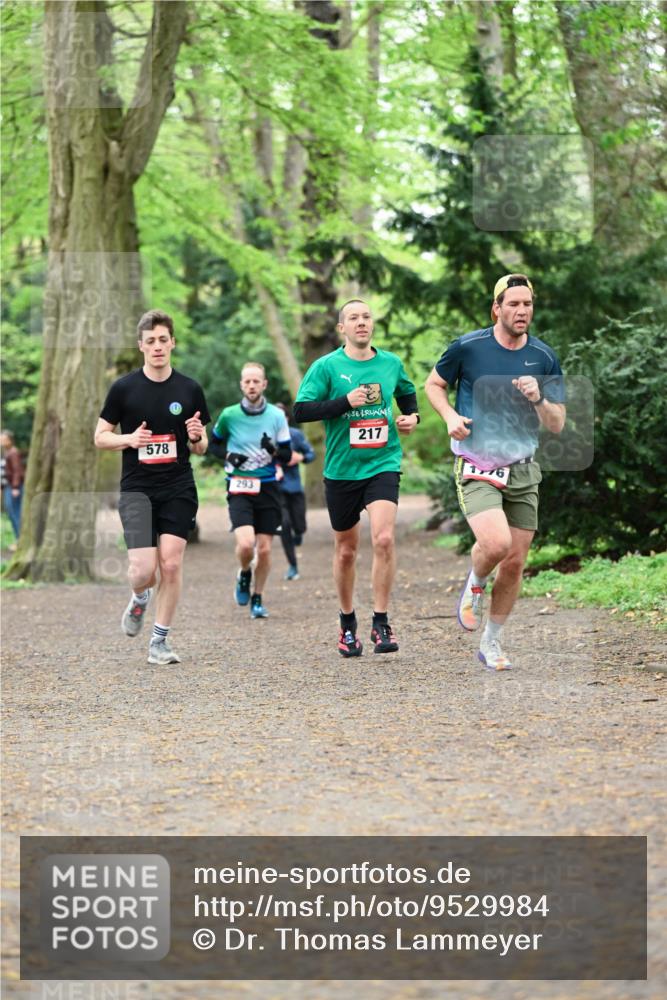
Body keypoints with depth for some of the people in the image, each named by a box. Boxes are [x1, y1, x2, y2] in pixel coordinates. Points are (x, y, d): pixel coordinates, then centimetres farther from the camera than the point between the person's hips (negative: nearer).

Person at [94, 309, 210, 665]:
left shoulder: (190, 389, 5)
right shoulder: (124, 388, 0)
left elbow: (201, 447, 12)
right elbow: (100, 437, 6)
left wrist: (197, 438, -11)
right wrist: (129, 439, -14)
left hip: (178, 489, 2)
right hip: (136, 489, -1)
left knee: (171, 565, -6)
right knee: (143, 570, -12)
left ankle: (160, 640, 8)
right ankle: (139, 599, 25)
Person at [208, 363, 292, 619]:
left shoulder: (277, 416, -1)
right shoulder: (229, 415, -3)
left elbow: (287, 455, 4)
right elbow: (213, 444, 12)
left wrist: (273, 450, -18)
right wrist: (228, 456, -8)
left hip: (267, 487, 2)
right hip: (239, 487, -2)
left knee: (264, 549, 3)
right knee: (245, 544, -19)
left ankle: (258, 598, 21)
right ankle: (244, 575, 14)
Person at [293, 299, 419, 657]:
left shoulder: (391, 363, 7)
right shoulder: (326, 366, -3)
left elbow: (407, 394, 27)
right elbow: (300, 410, -10)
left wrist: (412, 416, 6)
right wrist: (346, 402, -18)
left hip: (383, 465, 1)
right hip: (341, 470, -1)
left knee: (384, 538, -20)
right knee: (346, 550, 10)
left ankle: (381, 623, -10)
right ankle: (347, 624, 29)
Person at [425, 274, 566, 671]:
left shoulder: (545, 358, 2)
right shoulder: (467, 347, -5)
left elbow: (557, 425, 4)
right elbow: (434, 384, 12)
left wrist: (538, 399, -16)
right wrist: (451, 416, -7)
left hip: (524, 470, 4)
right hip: (477, 469, -3)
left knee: (515, 562, 3)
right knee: (496, 543, -26)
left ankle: (492, 642, 22)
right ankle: (475, 586, 9)